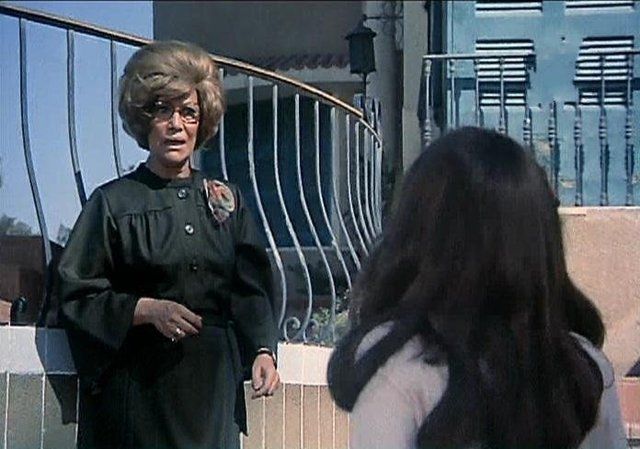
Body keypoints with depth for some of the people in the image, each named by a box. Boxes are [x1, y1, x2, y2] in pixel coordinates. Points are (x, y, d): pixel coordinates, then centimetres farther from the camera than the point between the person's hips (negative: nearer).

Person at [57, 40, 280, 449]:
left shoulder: (227, 201, 11)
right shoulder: (113, 202, 1)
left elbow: (251, 291, 9)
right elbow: (75, 295, -2)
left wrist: (262, 351, -6)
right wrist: (146, 309, -16)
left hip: (213, 386, 3)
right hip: (138, 389, -3)